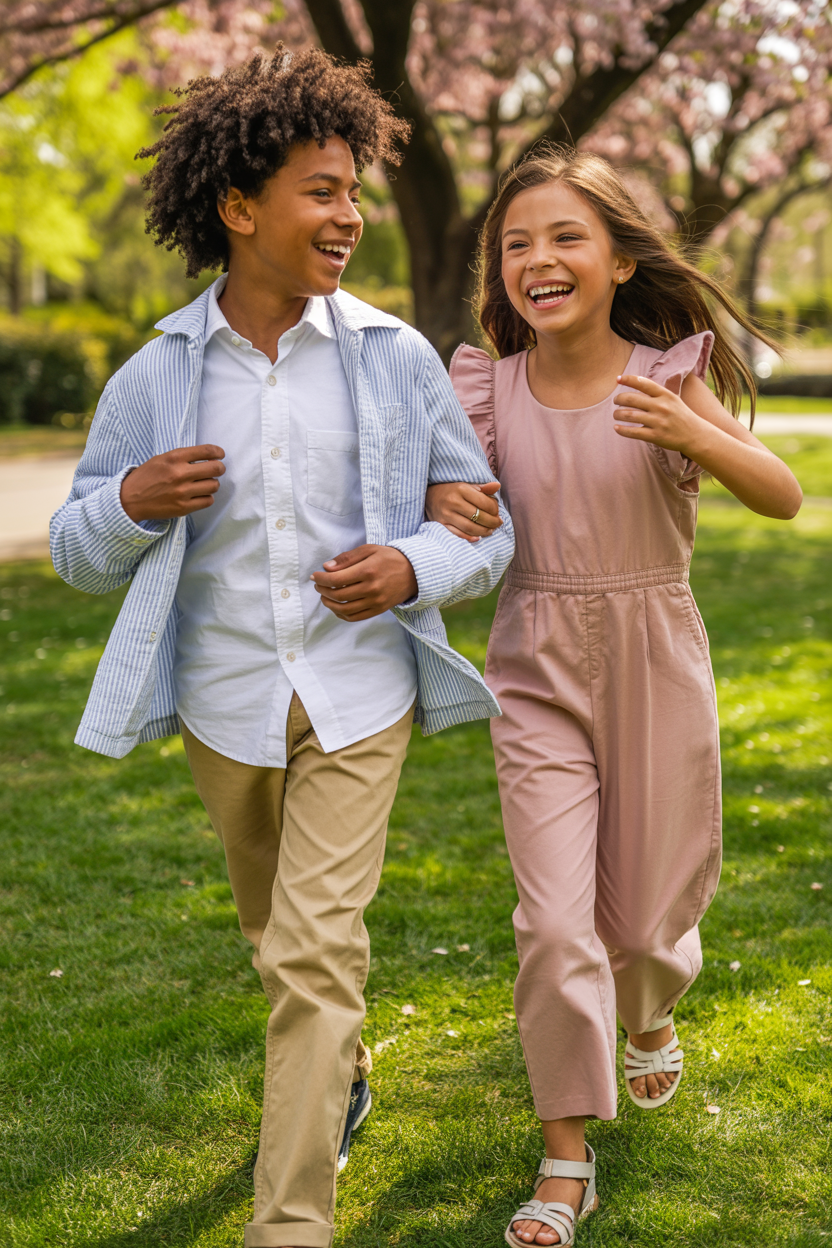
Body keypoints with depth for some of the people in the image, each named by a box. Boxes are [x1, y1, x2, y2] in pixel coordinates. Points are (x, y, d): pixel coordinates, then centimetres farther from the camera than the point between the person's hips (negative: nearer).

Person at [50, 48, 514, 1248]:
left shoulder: (396, 359, -5)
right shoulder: (155, 376, -3)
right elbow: (79, 551, 5)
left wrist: (414, 567, -18)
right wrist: (132, 501, -18)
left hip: (357, 698, -2)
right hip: (224, 705, 3)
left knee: (314, 955, -10)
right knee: (282, 934, 22)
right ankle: (342, 1072, 52)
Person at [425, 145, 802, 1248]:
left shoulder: (665, 377, -8)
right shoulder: (489, 388, -3)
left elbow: (785, 497, -14)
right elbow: (455, 503, 7)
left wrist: (693, 437, -33)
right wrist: (442, 500, -18)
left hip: (655, 664, 0)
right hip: (537, 673, 1)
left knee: (649, 908, 12)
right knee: (554, 921, -8)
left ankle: (652, 1016, 49)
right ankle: (567, 1156, 8)